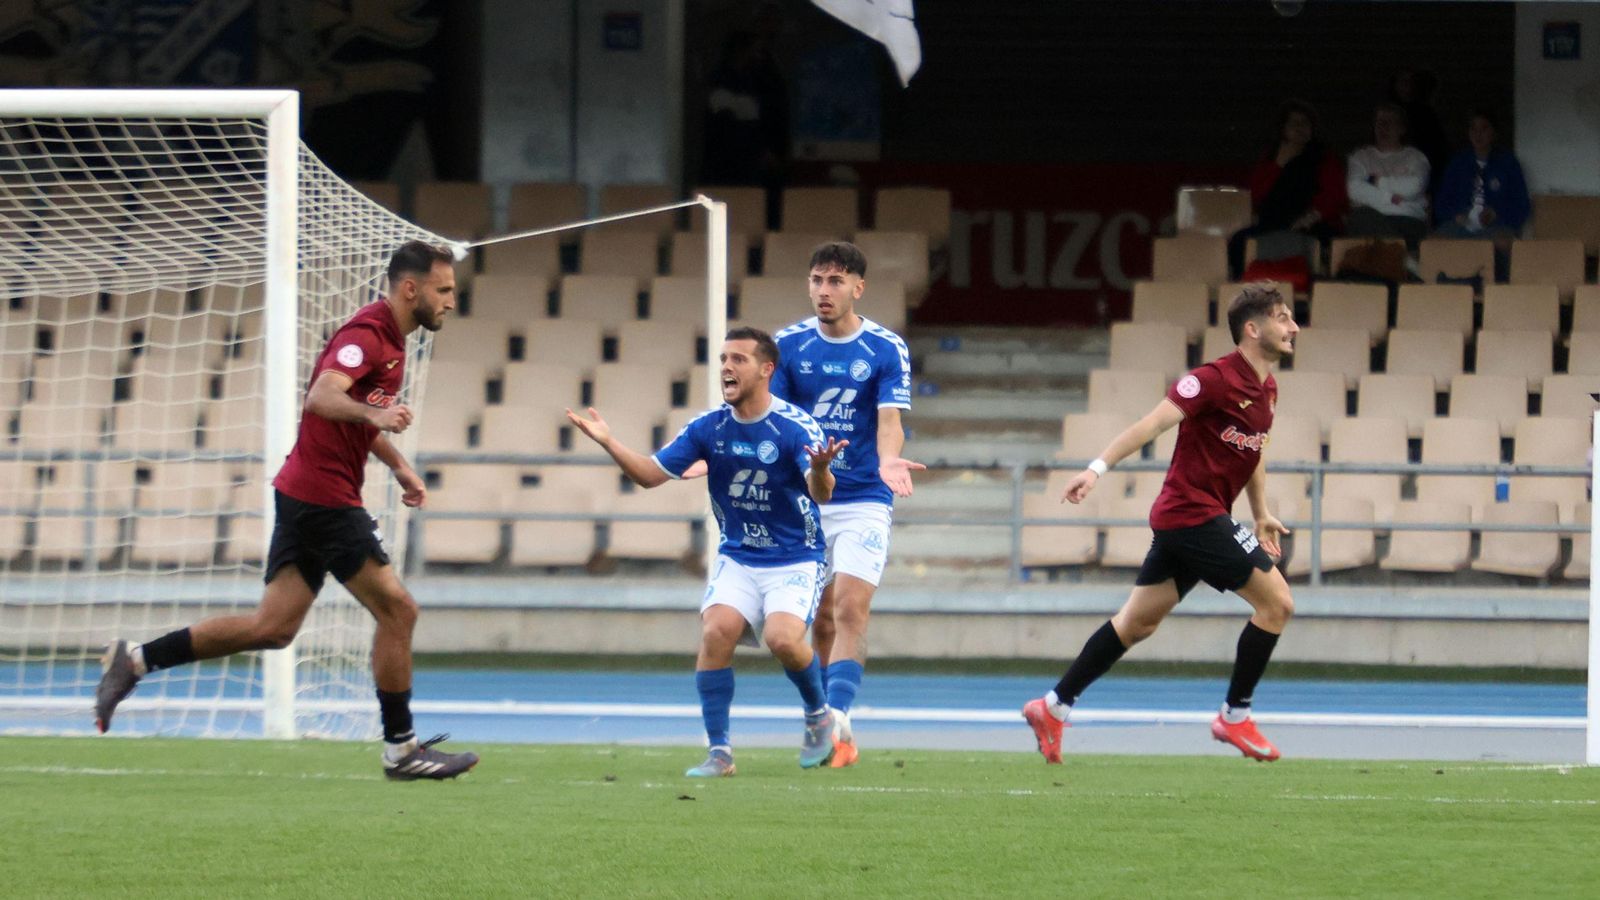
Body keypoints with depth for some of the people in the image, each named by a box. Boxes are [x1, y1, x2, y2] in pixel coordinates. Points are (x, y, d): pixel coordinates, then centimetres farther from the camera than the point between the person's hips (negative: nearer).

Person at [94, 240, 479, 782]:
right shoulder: (367, 333, -15)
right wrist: (373, 414, -49)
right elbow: (322, 397, -32)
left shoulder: (388, 339, 17)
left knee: (272, 629, 7)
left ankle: (136, 660, 8)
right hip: (324, 499, -10)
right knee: (396, 610, -6)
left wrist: (398, 466, 27)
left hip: (305, 494, 10)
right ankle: (401, 749, 1)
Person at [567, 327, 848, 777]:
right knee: (716, 631, -21)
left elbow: (822, 493, -30)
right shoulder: (709, 427, -2)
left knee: (782, 638, -27)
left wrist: (819, 469, -53)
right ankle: (719, 752, -13)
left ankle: (819, 715, 4)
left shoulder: (795, 427, -16)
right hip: (737, 559, 4)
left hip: (794, 561, -4)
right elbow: (650, 473, 2)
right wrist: (608, 442, -13)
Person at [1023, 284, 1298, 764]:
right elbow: (1153, 423, -21)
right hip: (1194, 514, -9)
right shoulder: (1216, 378, -15)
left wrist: (1261, 516, 27)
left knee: (1138, 622, 11)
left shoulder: (1266, 390, 13)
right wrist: (1099, 467, -28)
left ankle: (1054, 707, 15)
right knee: (1276, 601, -8)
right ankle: (1234, 717, 1)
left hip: (1180, 519, 9)